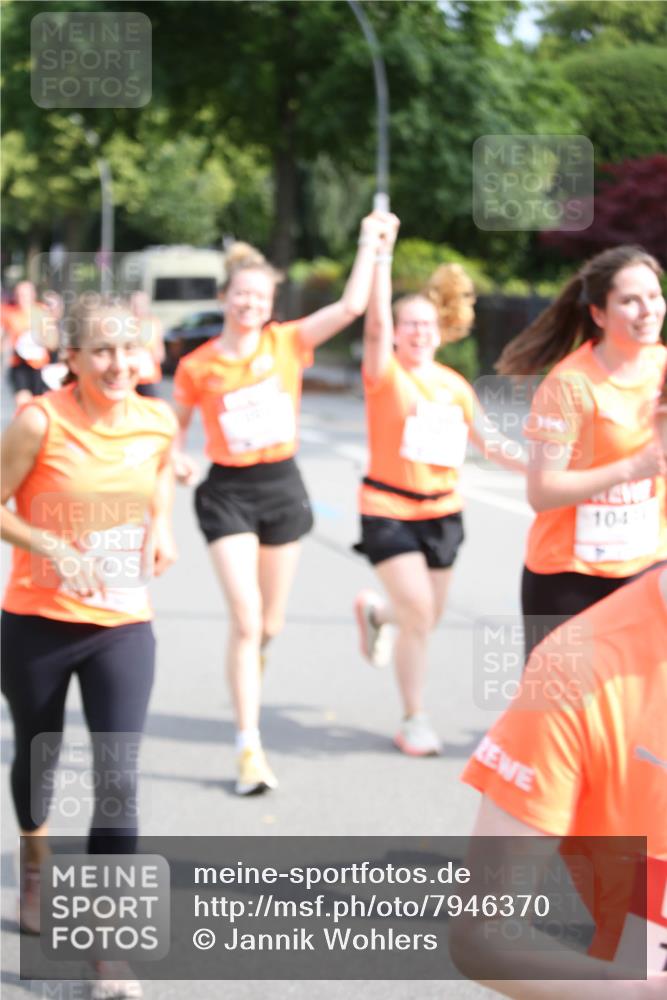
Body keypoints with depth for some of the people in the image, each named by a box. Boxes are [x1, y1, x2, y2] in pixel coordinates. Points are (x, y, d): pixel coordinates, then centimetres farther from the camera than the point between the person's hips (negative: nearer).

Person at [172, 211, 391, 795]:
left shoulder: (288, 342, -1)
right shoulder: (198, 366, -4)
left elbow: (352, 306, -11)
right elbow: (175, 425, 10)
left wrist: (371, 241, -9)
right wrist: (175, 460, -10)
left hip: (282, 485, 2)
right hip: (228, 491, -2)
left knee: (270, 624, 12)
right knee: (246, 617, -14)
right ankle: (250, 749, -9)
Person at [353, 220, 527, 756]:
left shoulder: (454, 385, 6)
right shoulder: (385, 375, -9)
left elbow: (491, 441, 9)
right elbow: (377, 320, -23)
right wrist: (382, 254, -27)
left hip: (442, 511, 5)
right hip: (388, 509, -5)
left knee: (427, 616, 12)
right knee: (418, 610, -14)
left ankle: (375, 611, 48)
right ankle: (414, 720, 1)